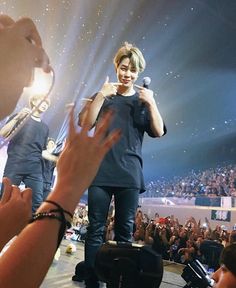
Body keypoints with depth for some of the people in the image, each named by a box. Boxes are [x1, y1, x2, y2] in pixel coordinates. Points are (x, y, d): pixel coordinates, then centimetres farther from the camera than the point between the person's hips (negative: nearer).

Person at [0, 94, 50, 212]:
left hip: (35, 169, 3)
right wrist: (17, 117, -11)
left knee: (37, 203, -8)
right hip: (14, 165, -3)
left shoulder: (45, 127, 23)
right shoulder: (19, 117, 13)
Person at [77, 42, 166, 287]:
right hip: (101, 171, 0)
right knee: (96, 229, 1)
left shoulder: (144, 99, 12)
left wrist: (150, 102, -10)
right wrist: (101, 95, -11)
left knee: (125, 232, 6)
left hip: (130, 174, 1)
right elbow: (85, 123, -2)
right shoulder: (104, 94, 9)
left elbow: (159, 132, 1)